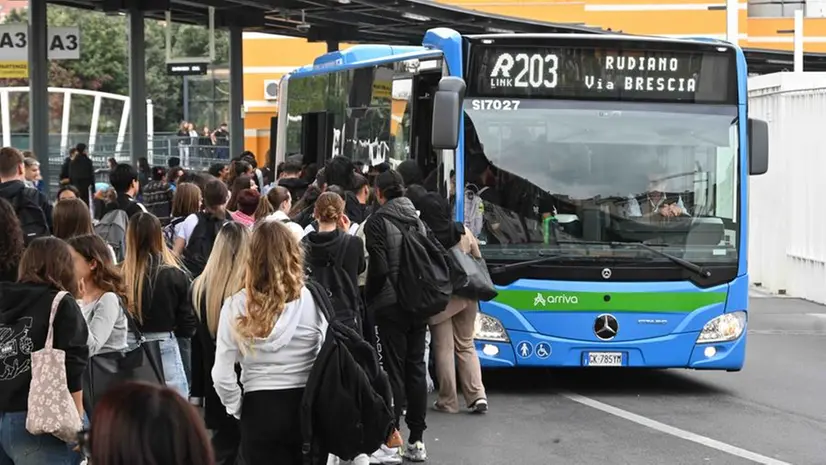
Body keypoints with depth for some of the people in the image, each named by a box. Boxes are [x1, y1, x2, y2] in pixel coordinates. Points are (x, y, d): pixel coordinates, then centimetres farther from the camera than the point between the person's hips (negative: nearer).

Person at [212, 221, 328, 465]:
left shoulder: (236, 306, -7)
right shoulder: (312, 300, -8)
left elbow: (222, 375, -8)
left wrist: (238, 409, 7)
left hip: (259, 410, 0)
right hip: (306, 407, 0)